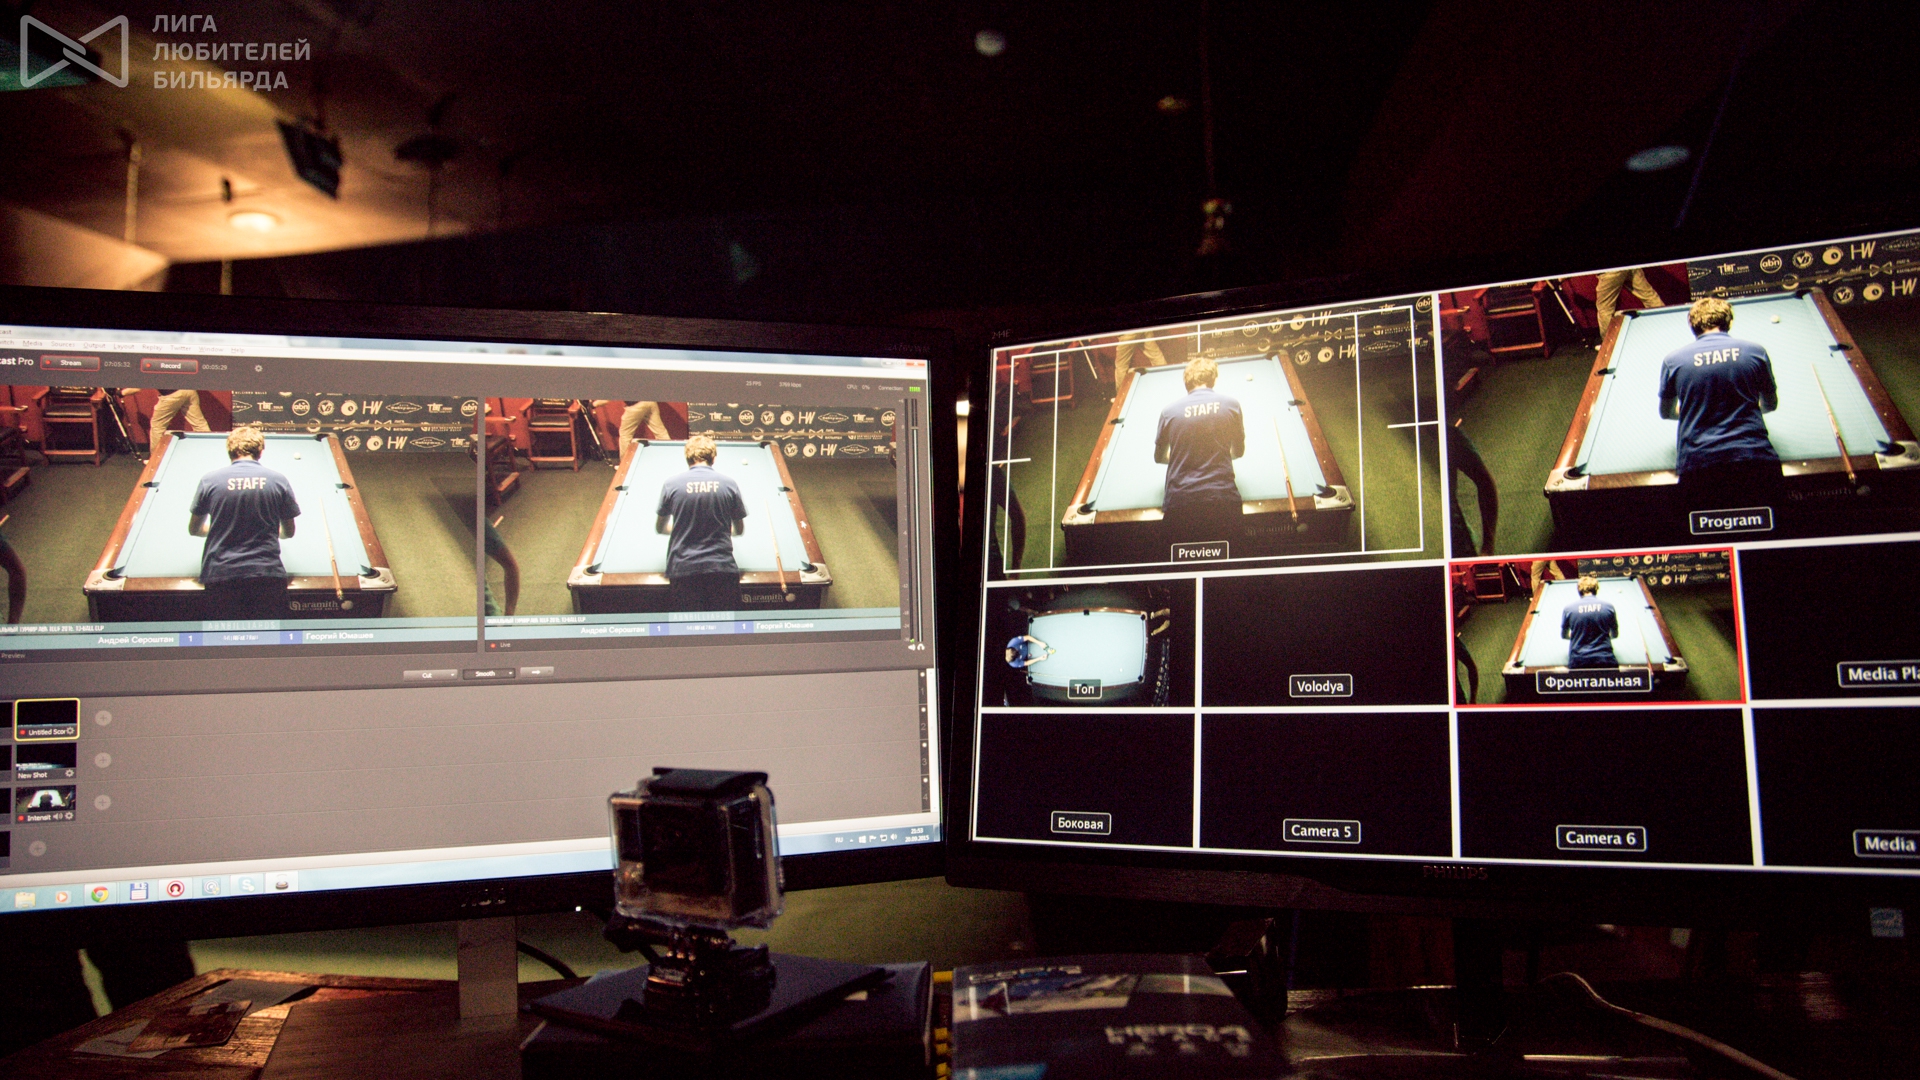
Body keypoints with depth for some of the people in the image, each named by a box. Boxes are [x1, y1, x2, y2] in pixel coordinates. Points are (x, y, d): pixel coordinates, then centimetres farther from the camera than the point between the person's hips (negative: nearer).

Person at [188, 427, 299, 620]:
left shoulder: (209, 481, 2)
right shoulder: (279, 481, 2)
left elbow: (194, 529, 16)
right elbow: (289, 532, 13)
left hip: (220, 574, 0)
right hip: (267, 574, 0)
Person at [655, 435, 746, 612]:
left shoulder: (671, 485, 1)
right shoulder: (728, 484, 2)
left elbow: (659, 528, 16)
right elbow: (739, 530, 13)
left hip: (683, 569, 0)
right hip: (722, 568, 0)